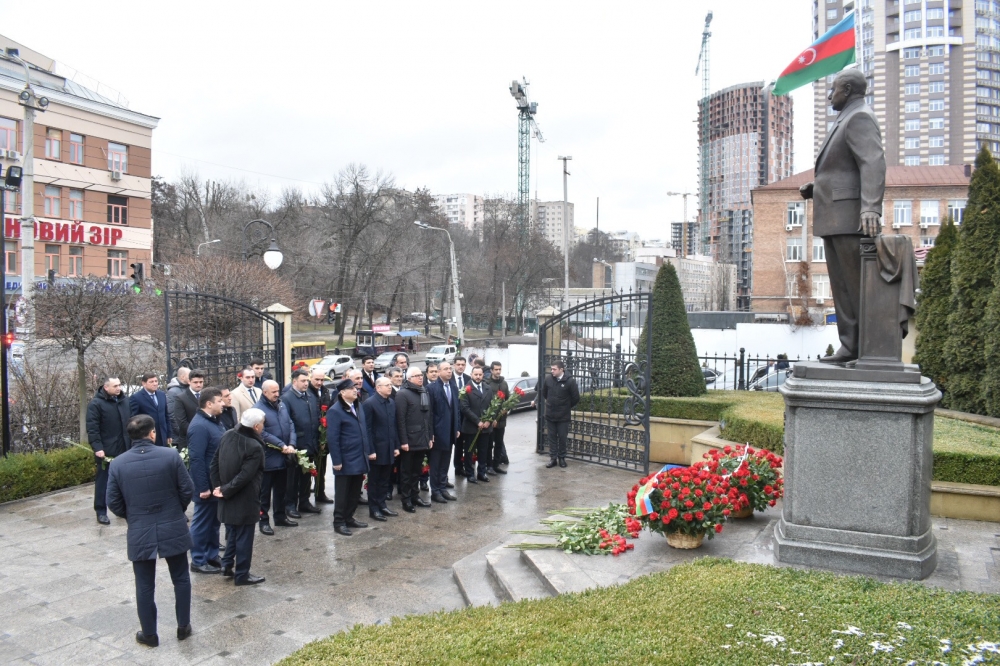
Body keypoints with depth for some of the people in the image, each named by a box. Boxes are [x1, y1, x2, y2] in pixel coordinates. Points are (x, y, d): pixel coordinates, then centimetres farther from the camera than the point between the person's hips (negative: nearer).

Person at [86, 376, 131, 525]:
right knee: (103, 481, 4)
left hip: (124, 449, 6)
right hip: (106, 451, -5)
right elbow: (92, 428, -13)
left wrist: (133, 442, 12)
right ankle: (101, 512, 13)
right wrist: (97, 447, -20)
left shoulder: (124, 401, 9)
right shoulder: (96, 403, -10)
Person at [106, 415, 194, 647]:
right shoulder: (170, 456, -12)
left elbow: (113, 502, -2)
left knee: (145, 585, 13)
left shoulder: (118, 463, -7)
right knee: (181, 579, 16)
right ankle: (183, 626, 25)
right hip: (173, 529, -1)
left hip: (139, 533, 1)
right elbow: (187, 490, -7)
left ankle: (149, 634, 24)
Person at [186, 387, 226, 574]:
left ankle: (212, 556, 29)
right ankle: (199, 561, 15)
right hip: (207, 484, -9)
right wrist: (203, 487, -24)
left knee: (214, 521, 18)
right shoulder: (199, 426, -21)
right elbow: (196, 459, -24)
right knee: (203, 522, 4)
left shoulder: (215, 421, 9)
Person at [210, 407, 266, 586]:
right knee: (244, 537, 6)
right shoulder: (255, 447, -24)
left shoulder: (227, 436, -1)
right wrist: (225, 491, -14)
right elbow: (244, 476, -26)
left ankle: (227, 565, 32)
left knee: (232, 533, 23)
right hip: (244, 501, -7)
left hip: (228, 499, 7)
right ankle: (242, 574, 16)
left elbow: (214, 463, 2)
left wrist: (218, 486, 2)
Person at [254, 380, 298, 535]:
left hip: (283, 457, 7)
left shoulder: (281, 405, 7)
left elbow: (290, 425, 6)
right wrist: (282, 445, -19)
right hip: (268, 458, -6)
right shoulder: (258, 409, -14)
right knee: (265, 491, 5)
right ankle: (264, 521, 14)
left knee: (281, 489, 18)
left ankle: (280, 516, 31)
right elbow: (262, 434, -19)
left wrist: (291, 444, -8)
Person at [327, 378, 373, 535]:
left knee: (355, 492, 15)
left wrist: (369, 451, 13)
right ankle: (339, 522, 14)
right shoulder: (335, 411, -14)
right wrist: (336, 461, -18)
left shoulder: (358, 408, 12)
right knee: (342, 493, 4)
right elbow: (332, 438, -16)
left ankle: (349, 518, 28)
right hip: (346, 461, -7)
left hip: (360, 459, 8)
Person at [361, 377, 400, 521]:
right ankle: (374, 509, 15)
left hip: (389, 449, 6)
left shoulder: (392, 403, 8)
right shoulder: (369, 404, -13)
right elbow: (367, 429, -14)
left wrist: (396, 446, 9)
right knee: (374, 480, 6)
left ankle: (382, 505, 26)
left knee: (384, 480, 15)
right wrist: (370, 450, -16)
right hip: (376, 449, -6)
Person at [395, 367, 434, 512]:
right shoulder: (402, 394, -10)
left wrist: (430, 437, 11)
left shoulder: (425, 393, 13)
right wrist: (403, 441, -18)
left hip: (422, 440, 7)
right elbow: (400, 419, -15)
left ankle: (415, 495, 26)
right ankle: (406, 499, 13)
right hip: (409, 440, -7)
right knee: (406, 471, 5)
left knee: (416, 470, 15)